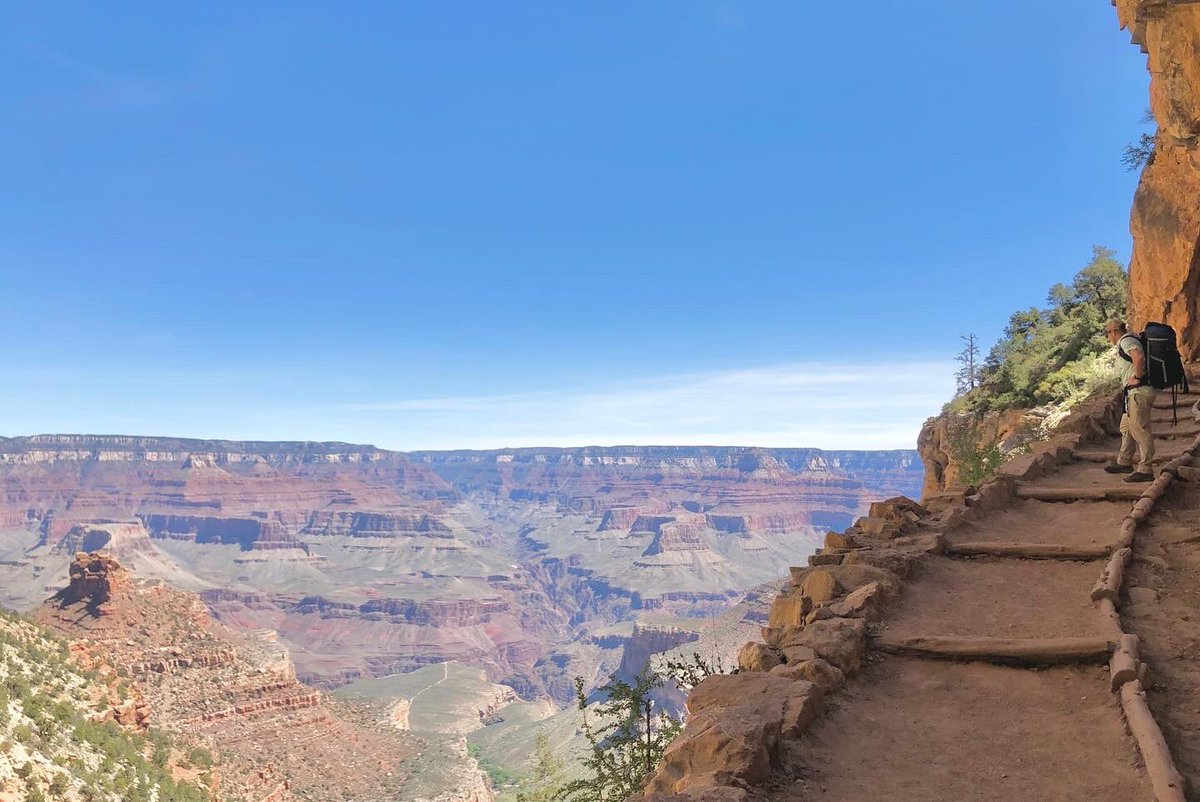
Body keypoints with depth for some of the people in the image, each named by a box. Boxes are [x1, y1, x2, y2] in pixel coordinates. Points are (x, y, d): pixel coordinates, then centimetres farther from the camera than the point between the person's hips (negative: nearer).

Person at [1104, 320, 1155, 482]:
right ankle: (1124, 463, 28)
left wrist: (1137, 378, -20)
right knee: (1126, 428, 19)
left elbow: (1139, 357, -32)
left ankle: (1145, 470, -7)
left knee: (1140, 430, -9)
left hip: (1139, 392, -11)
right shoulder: (1133, 340, 20)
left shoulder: (1126, 341, -12)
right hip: (1134, 392, 11)